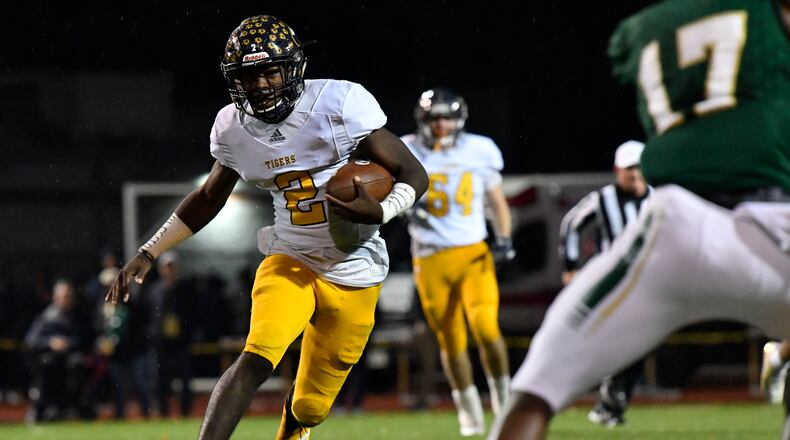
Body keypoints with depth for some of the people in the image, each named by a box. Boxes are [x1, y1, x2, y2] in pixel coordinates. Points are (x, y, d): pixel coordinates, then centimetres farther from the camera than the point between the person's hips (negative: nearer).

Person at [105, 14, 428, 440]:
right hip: (290, 261, 1)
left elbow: (413, 174, -11)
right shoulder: (234, 128, -3)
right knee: (256, 359, -25)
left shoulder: (341, 104, -16)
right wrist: (148, 253, 12)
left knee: (309, 406, 4)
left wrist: (380, 212, -32)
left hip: (352, 274, -1)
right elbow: (208, 198, 16)